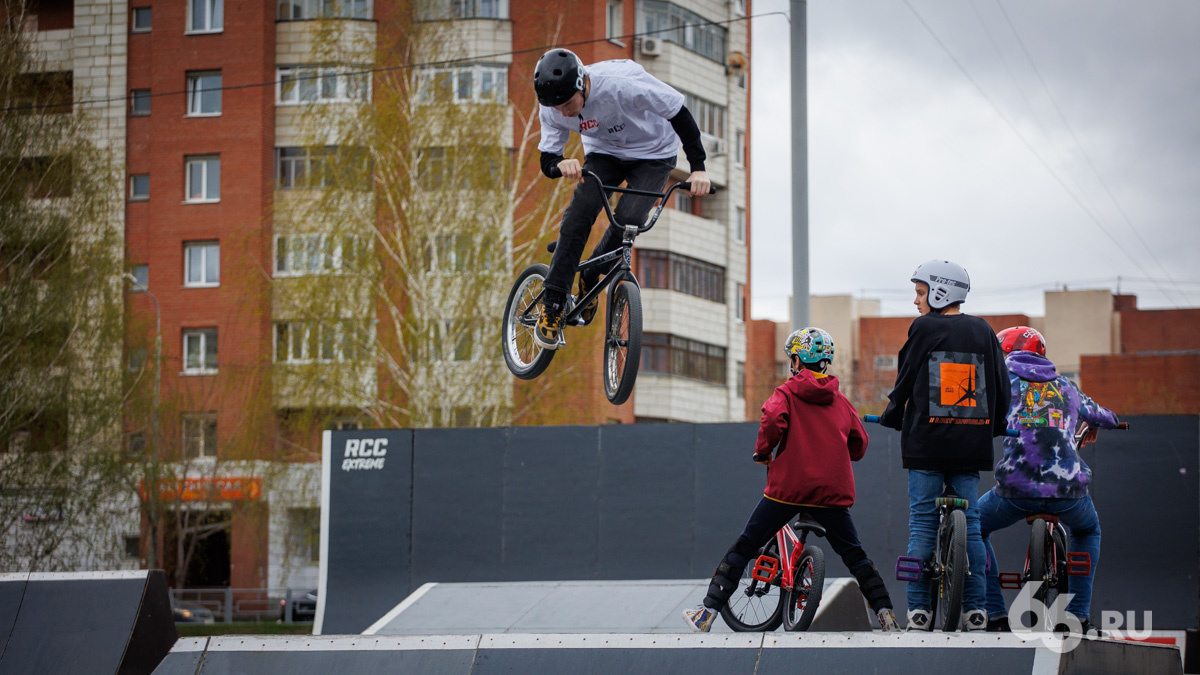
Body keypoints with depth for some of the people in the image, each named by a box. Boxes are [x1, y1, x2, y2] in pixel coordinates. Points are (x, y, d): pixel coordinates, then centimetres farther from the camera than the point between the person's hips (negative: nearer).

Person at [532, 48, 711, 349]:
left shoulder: (623, 83, -38)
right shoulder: (552, 110, -22)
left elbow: (680, 114, -28)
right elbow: (547, 161, -15)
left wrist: (698, 168, -32)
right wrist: (561, 164, -41)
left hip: (654, 155, -3)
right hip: (605, 153, 3)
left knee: (628, 217, -25)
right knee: (580, 210, -22)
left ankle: (591, 278, 4)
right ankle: (552, 305, -17)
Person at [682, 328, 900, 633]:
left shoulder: (787, 393, 1)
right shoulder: (841, 401, 12)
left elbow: (772, 419, -19)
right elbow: (859, 445, 14)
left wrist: (762, 452, -2)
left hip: (788, 486, -3)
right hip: (832, 490, 3)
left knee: (743, 548, 5)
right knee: (855, 555, 14)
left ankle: (708, 613, 2)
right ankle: (885, 612, 4)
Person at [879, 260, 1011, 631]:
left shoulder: (924, 329, -4)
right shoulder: (983, 332, 8)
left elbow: (905, 383, 0)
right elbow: (1001, 387, 11)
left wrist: (892, 416, 18)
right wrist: (992, 427, 25)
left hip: (927, 442, -4)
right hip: (971, 444, 4)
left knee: (923, 522, 1)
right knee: (969, 521, 8)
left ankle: (919, 608, -2)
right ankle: (974, 609, 5)